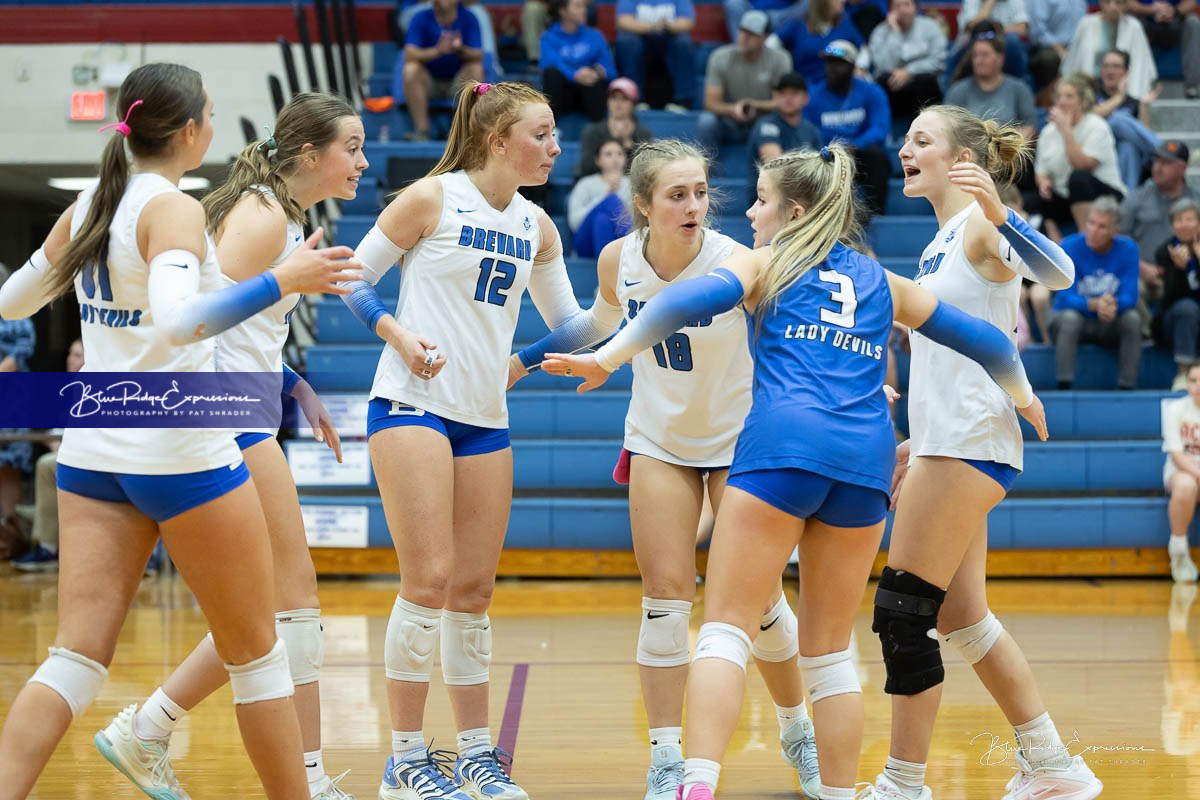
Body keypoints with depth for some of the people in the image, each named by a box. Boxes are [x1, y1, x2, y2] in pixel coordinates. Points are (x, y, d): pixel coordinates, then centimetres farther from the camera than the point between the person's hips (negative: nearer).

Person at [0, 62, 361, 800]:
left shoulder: (90, 205, 8)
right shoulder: (174, 209, -14)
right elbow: (173, 321, -31)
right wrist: (280, 285, -35)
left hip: (93, 452, 7)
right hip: (181, 453, -7)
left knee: (78, 656, 1)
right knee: (257, 651, 8)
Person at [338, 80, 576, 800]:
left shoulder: (536, 226, 11)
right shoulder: (433, 198, -6)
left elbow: (568, 321, 20)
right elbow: (355, 278, -1)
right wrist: (400, 336, -14)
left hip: (486, 418, 6)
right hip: (413, 405, -6)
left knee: (474, 590, 7)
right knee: (429, 580, -10)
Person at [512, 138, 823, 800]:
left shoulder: (735, 264, -24)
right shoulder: (618, 261, -12)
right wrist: (518, 361, 11)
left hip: (739, 440, -2)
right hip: (659, 441, 2)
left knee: (757, 597, 2)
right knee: (665, 597, -6)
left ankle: (797, 728, 26)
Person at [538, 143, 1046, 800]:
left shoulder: (766, 263, 14)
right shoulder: (880, 281, 26)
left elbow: (690, 300, -5)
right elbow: (975, 336, 34)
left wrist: (605, 359, -10)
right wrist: (1023, 394, 51)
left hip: (783, 444, -4)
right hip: (865, 457, 4)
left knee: (726, 628, -8)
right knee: (830, 651, 14)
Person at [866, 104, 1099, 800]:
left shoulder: (981, 223, -9)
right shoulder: (941, 242, 19)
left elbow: (1058, 273, -29)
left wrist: (999, 214, -46)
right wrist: (918, 442, 27)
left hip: (967, 447, -10)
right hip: (947, 445, 10)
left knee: (903, 613, -9)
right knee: (958, 619, 12)